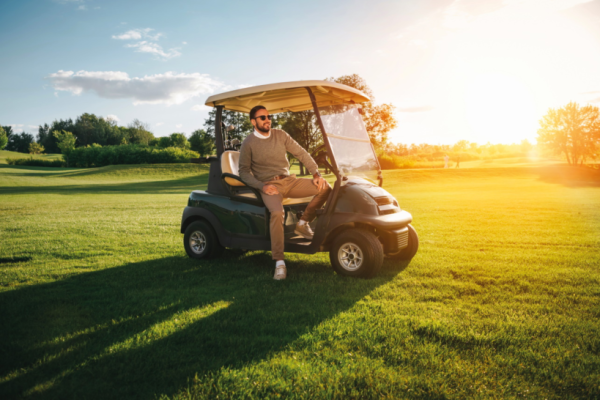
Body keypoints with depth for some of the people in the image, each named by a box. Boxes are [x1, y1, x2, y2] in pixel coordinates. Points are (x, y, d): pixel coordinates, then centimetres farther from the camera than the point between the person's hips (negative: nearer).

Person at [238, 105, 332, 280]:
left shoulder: (280, 135, 9)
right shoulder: (248, 143, -1)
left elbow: (301, 153, 6)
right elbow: (244, 171, -1)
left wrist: (316, 174, -8)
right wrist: (262, 186, -16)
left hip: (289, 180, 5)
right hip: (269, 185, -5)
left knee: (325, 188, -13)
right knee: (277, 213, -36)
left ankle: (303, 224, 2)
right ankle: (279, 263, -32)